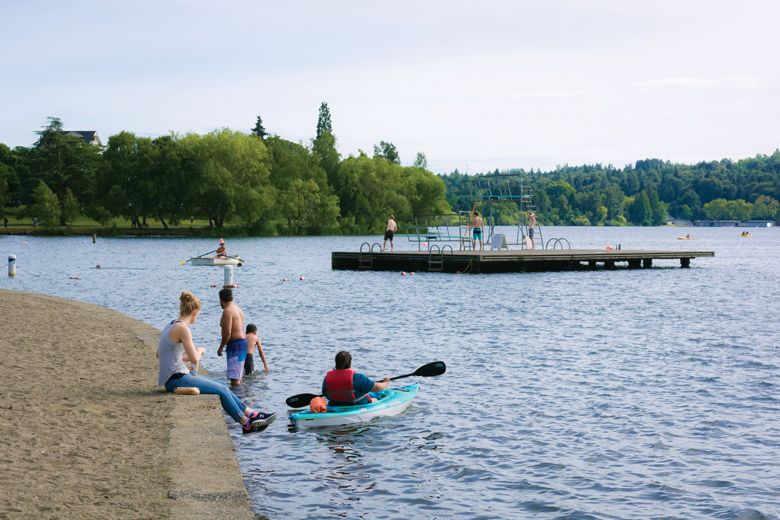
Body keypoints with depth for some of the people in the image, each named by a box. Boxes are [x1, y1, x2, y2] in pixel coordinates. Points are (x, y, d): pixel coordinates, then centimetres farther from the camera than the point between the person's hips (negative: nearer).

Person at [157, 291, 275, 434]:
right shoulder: (182, 329, -18)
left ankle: (251, 414, 17)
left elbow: (159, 354, 22)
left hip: (171, 379, 10)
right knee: (222, 391, -3)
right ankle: (246, 424, 9)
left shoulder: (170, 326, 12)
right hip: (178, 379, -10)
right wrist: (200, 350, 2)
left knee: (222, 388, 13)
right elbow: (195, 359, -21)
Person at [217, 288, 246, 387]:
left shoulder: (227, 311, -14)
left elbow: (227, 332, -20)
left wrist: (221, 347, -10)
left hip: (235, 344, -10)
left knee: (234, 378, -12)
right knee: (237, 376, 17)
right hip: (242, 341, 10)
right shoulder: (238, 309, 16)